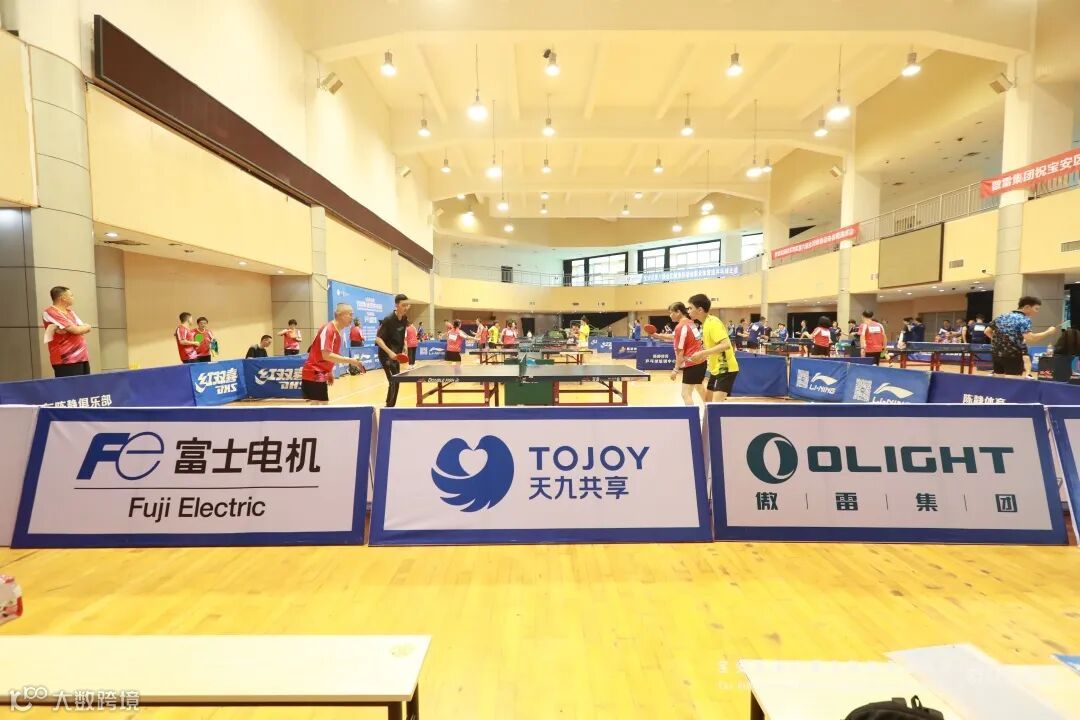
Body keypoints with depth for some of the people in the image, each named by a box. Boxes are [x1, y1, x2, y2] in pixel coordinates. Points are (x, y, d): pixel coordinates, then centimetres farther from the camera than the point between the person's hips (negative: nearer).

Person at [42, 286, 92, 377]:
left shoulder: (70, 312, 17)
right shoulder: (50, 312, -8)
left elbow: (87, 327, 10)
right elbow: (75, 330, -14)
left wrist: (67, 329, -7)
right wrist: (85, 327, 7)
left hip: (82, 358, 7)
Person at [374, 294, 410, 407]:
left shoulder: (404, 320, 1)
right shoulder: (388, 320, -21)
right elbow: (378, 339, -23)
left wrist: (403, 348, 14)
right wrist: (389, 352, -32)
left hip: (396, 355, 8)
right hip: (386, 355, -8)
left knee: (395, 381, 13)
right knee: (394, 381, -11)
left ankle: (389, 405, 27)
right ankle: (389, 407, -2)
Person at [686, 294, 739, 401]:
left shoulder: (713, 322, -19)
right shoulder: (706, 323, 9)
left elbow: (726, 345, -30)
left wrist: (702, 353, -29)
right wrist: (704, 355, 7)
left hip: (725, 368, -10)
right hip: (717, 368, 10)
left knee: (716, 403, -17)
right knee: (708, 400, 18)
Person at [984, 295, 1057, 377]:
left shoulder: (1002, 316, 13)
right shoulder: (1024, 319, -8)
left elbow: (987, 331, 16)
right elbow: (1029, 338, -22)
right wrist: (1048, 332, -11)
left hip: (996, 354, 7)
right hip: (1013, 356, -7)